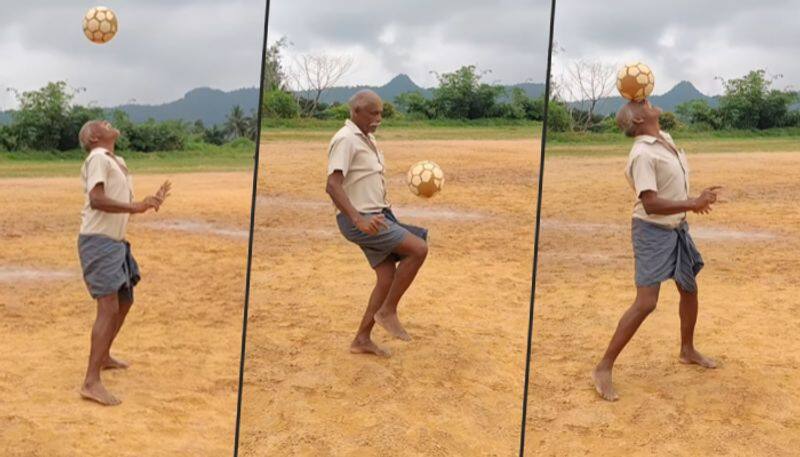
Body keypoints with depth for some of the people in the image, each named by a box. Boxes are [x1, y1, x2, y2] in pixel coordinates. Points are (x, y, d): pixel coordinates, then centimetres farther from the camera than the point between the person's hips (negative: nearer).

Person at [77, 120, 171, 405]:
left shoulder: (117, 163, 19)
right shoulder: (98, 159, -11)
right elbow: (96, 199, -25)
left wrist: (149, 202, 11)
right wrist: (135, 206, -29)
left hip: (115, 242, 10)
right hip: (98, 242, -10)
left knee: (124, 302, 22)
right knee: (109, 308, -18)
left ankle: (103, 357, 40)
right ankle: (91, 382, -21)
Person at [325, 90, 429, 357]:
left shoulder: (366, 139, 15)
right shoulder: (346, 139, -16)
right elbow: (333, 186, -27)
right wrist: (358, 219, -38)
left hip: (375, 218, 9)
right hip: (359, 221, -9)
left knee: (388, 279, 6)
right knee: (418, 249, -16)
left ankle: (362, 340, 15)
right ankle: (388, 311, -5)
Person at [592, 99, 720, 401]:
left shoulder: (666, 139, 4)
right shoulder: (643, 154, -22)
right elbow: (651, 204, -28)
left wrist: (695, 201, 8)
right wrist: (693, 204, -27)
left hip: (677, 229, 9)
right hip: (653, 231, -9)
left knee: (689, 289, 22)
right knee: (646, 303, -15)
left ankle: (687, 350, 44)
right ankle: (604, 369, -8)